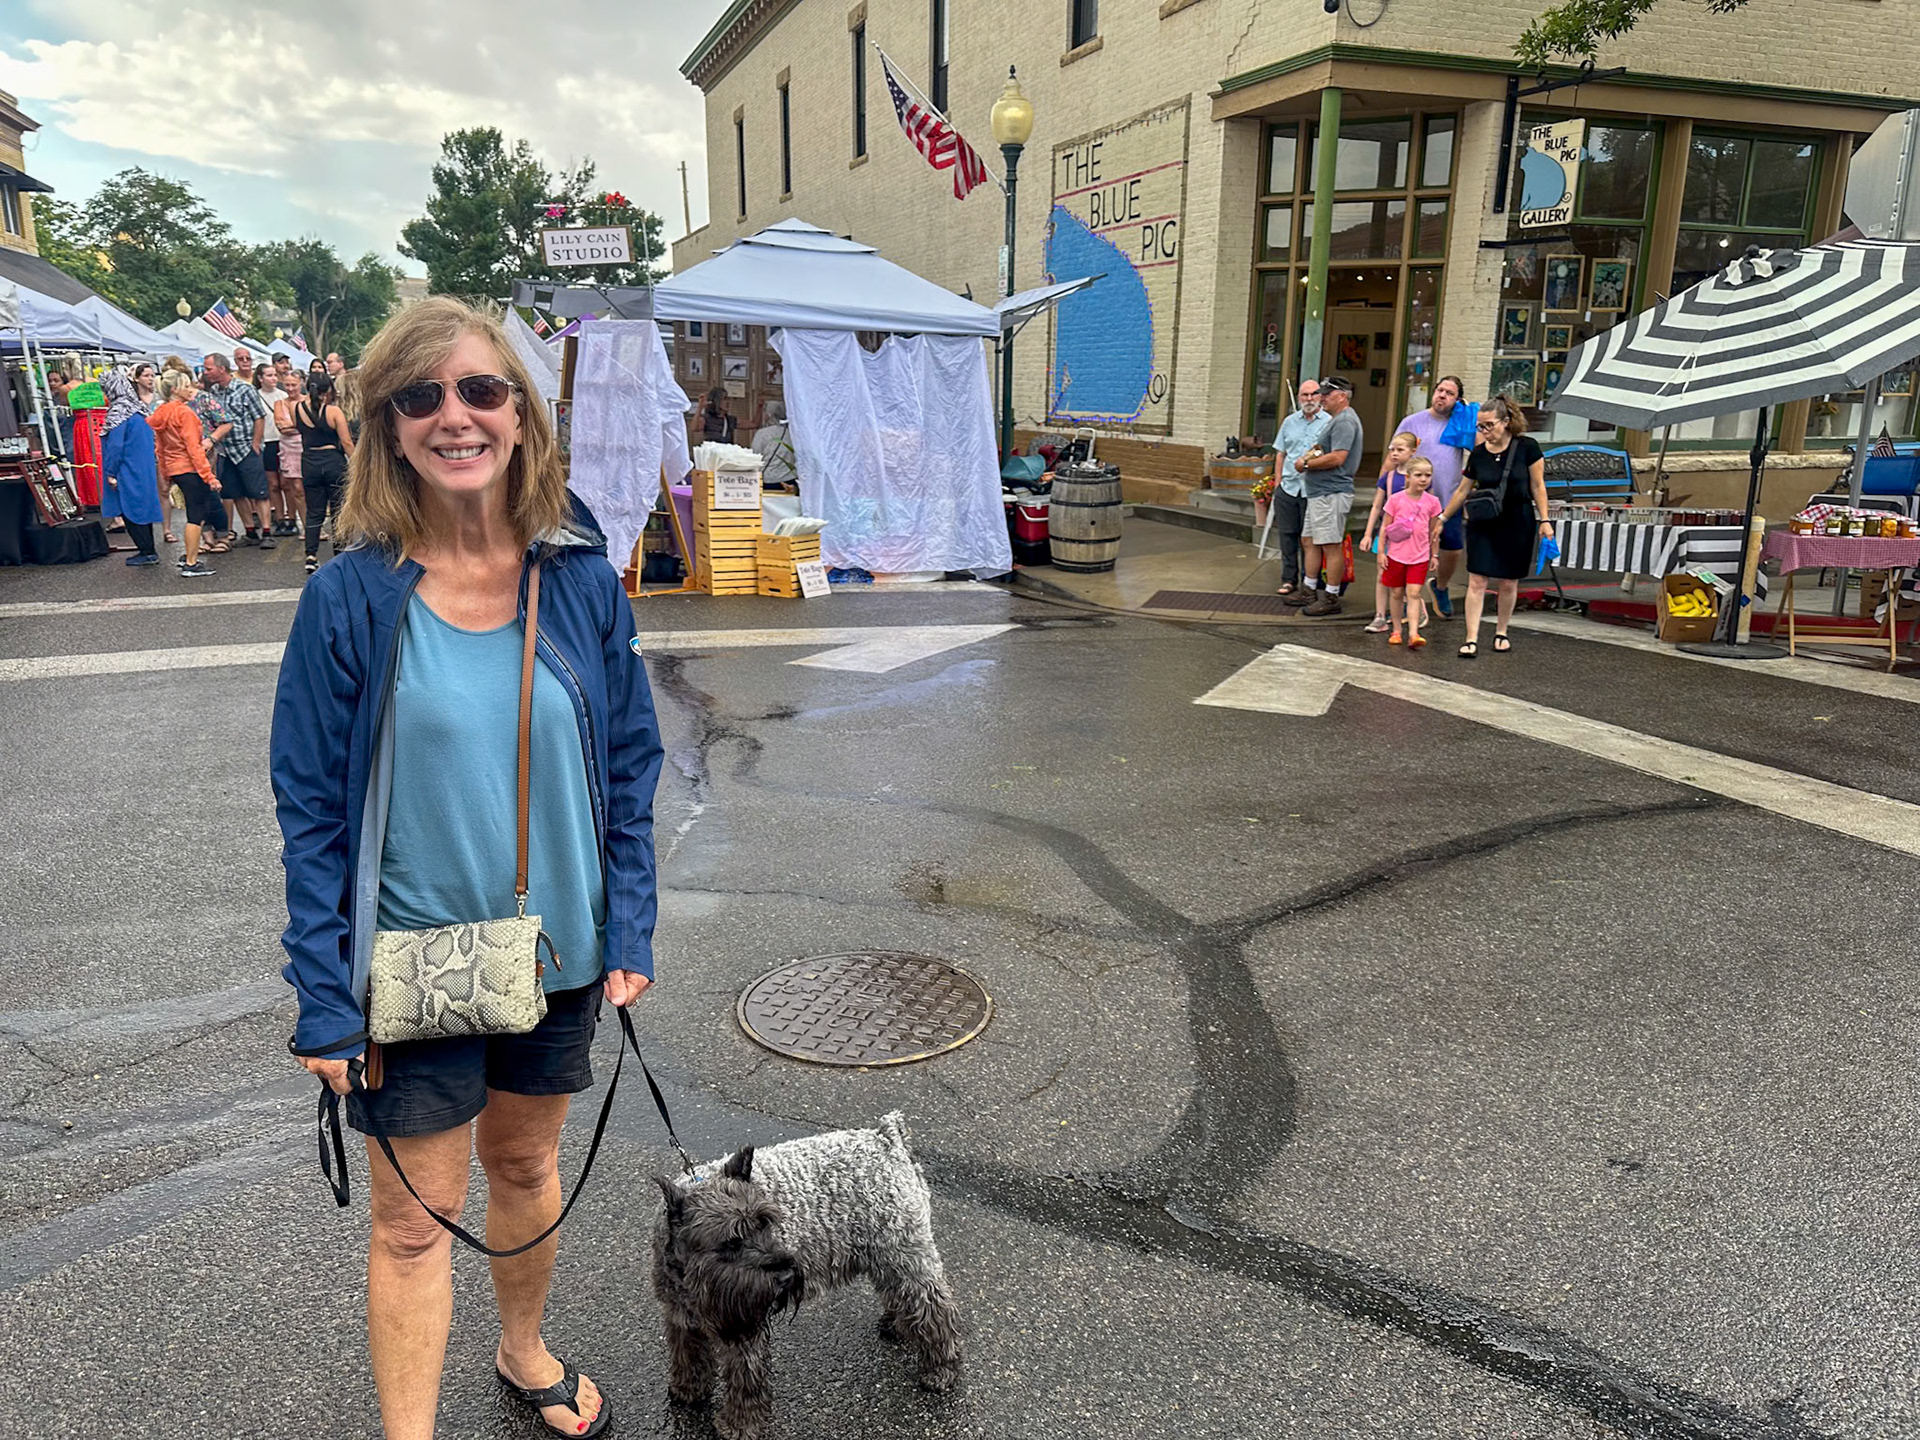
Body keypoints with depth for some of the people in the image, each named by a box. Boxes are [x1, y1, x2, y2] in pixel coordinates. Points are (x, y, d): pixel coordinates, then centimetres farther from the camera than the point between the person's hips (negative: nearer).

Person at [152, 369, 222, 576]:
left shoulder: (161, 413, 11)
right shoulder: (184, 412, -14)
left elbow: (160, 447, 17)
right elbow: (193, 447, -18)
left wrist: (165, 474, 25)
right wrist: (209, 475, -19)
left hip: (174, 469, 9)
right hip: (190, 468, -9)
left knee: (197, 513, 19)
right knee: (196, 516, -5)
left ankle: (189, 557, 21)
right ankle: (191, 564, -5)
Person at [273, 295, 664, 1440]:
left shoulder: (583, 581, -7)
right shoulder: (351, 599, -14)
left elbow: (630, 767, 0)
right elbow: (314, 810, -8)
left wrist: (629, 934, -3)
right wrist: (325, 1001, -10)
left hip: (557, 951, 3)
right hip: (412, 961, -3)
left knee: (527, 1162, 23)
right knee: (416, 1218, 9)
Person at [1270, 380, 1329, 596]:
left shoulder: (1329, 423, 1)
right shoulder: (1290, 422, 14)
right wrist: (1278, 480, 10)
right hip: (1288, 487, 4)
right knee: (1287, 534, 5)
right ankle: (1289, 580, 13)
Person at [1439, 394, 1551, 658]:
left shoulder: (1526, 447, -6)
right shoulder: (1478, 454, 1)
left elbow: (1538, 486, -1)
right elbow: (1462, 491, 11)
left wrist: (1543, 520, -5)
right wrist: (1442, 518, 14)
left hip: (1517, 524, -2)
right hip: (1482, 524, 2)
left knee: (1508, 583, 6)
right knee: (1476, 581, -6)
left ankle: (1501, 632, 25)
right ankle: (1472, 639, -5)